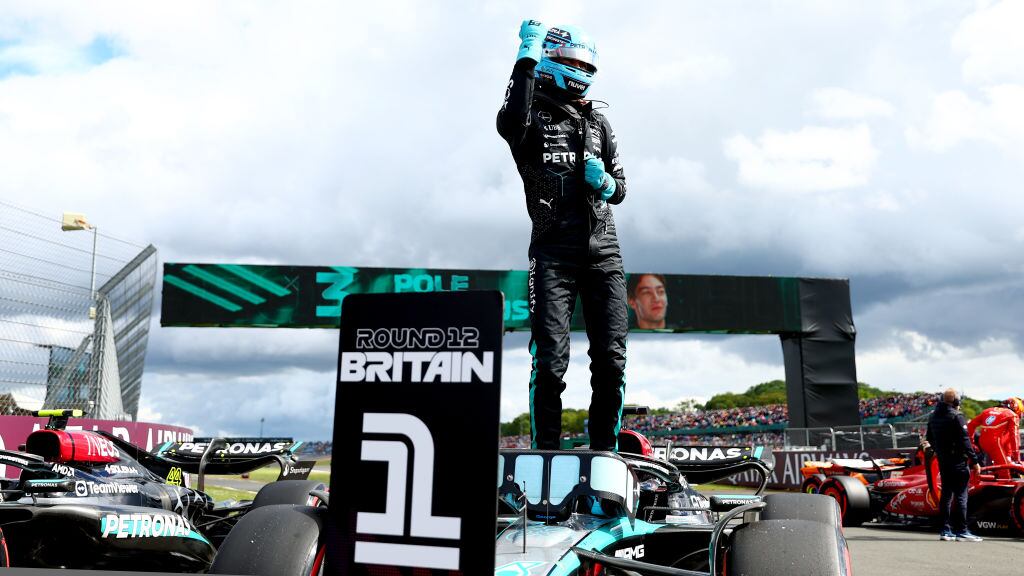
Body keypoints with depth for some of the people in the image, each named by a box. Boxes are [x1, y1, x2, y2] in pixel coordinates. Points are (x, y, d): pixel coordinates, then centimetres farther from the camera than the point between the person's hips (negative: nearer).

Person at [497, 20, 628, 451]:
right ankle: (545, 452, 0)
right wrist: (527, 58, -18)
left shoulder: (597, 123, 22)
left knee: (611, 359, 2)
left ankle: (605, 453, 12)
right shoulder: (533, 116, 5)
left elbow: (620, 189, 23)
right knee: (551, 359, -9)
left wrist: (605, 182, -1)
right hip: (554, 250, -5)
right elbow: (509, 125, -22)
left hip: (604, 251, 5)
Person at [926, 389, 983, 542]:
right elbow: (965, 441, -16)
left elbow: (930, 438, 19)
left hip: (943, 461, 8)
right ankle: (962, 532, -3)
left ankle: (946, 530, 13)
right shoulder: (956, 416, -14)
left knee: (946, 494, 12)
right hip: (958, 461, -8)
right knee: (961, 496, -4)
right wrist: (974, 461, -13)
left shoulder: (933, 417, 11)